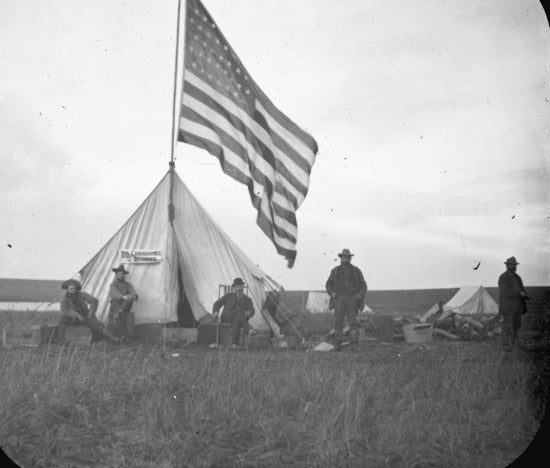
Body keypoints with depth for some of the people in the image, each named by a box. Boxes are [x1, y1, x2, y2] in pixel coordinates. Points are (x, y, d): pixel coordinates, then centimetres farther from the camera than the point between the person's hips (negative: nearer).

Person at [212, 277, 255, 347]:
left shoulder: (248, 300, 18)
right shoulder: (229, 296, 21)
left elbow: (252, 312, 4)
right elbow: (217, 304, 17)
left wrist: (248, 313, -22)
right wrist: (216, 312, -6)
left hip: (238, 319, 1)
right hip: (226, 318, 0)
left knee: (237, 321, -40)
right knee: (238, 308, -33)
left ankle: (235, 342, -47)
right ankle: (248, 329, -50)